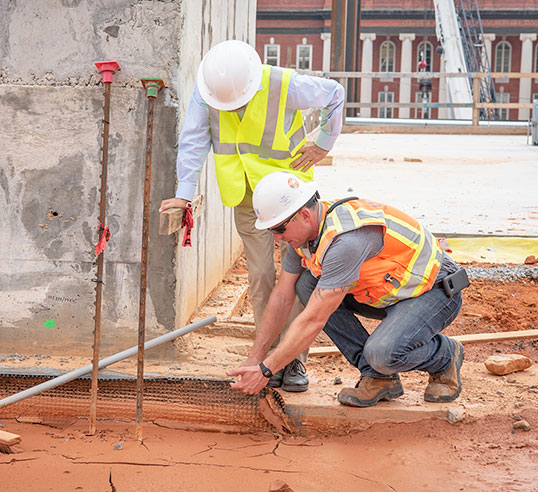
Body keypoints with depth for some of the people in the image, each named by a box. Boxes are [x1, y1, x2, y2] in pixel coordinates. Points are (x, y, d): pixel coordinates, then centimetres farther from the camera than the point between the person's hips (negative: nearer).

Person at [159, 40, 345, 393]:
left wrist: (324, 144, 2)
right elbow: (194, 140, -9)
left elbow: (334, 94, -2)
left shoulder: (285, 86, -20)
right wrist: (185, 194, -17)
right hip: (247, 195, 3)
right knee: (261, 276, -1)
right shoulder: (205, 89, -13)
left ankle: (295, 360, 1)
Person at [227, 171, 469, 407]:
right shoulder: (305, 231, -6)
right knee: (307, 285, -8)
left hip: (437, 291, -9)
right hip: (388, 290, 9)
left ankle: (445, 357, 1)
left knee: (382, 353, -35)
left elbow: (314, 320, -32)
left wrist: (265, 370, -26)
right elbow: (282, 297, 3)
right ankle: (379, 378, -4)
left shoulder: (346, 240, -34)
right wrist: (254, 359, 0)